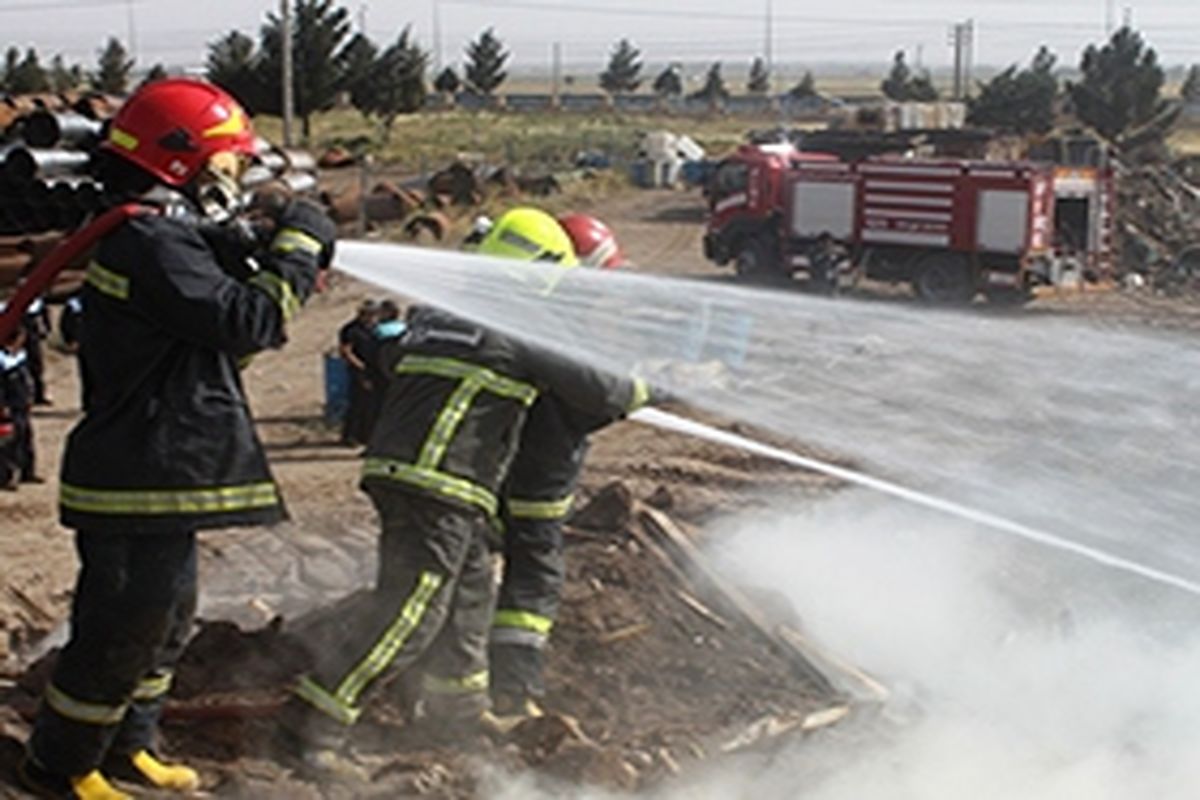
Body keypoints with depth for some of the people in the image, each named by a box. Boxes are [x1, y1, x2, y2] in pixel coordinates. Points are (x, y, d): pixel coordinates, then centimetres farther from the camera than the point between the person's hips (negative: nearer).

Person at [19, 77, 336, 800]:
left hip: (160, 475, 11)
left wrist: (269, 255, 5)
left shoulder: (164, 234, 15)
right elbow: (249, 321, -25)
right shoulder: (153, 241, -20)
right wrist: (298, 244, -12)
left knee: (167, 616, 22)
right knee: (124, 626, 2)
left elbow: (229, 328, 18)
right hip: (140, 480, -11)